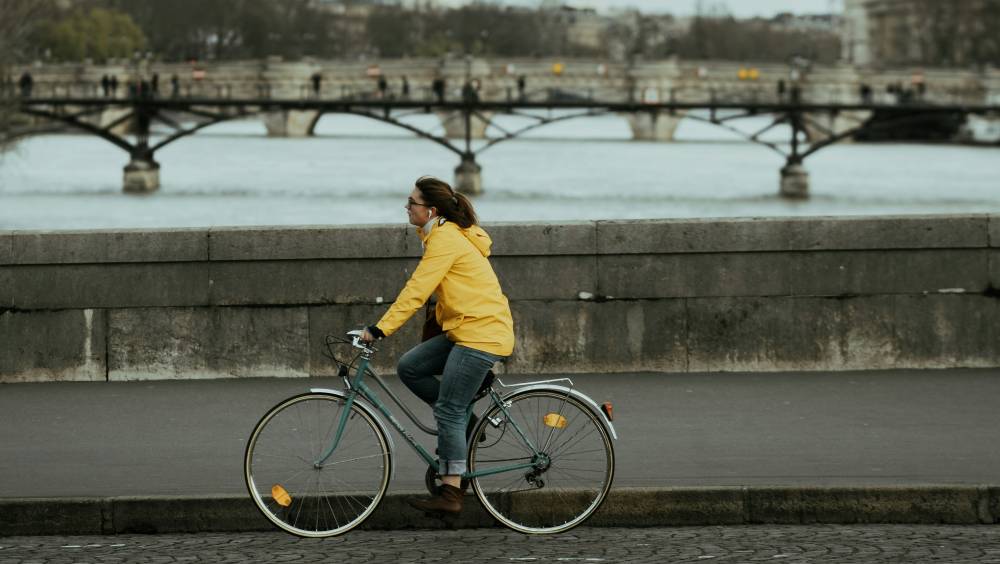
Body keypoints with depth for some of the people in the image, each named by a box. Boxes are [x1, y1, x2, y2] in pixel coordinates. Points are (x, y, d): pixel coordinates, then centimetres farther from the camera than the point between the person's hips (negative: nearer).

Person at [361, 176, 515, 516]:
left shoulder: (445, 239, -15)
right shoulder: (447, 234, 16)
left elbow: (416, 290, -21)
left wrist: (380, 328, -21)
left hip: (481, 334, -10)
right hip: (463, 329, 10)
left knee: (448, 412, -8)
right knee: (409, 368, 6)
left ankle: (451, 493, -5)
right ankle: (464, 420, 13)